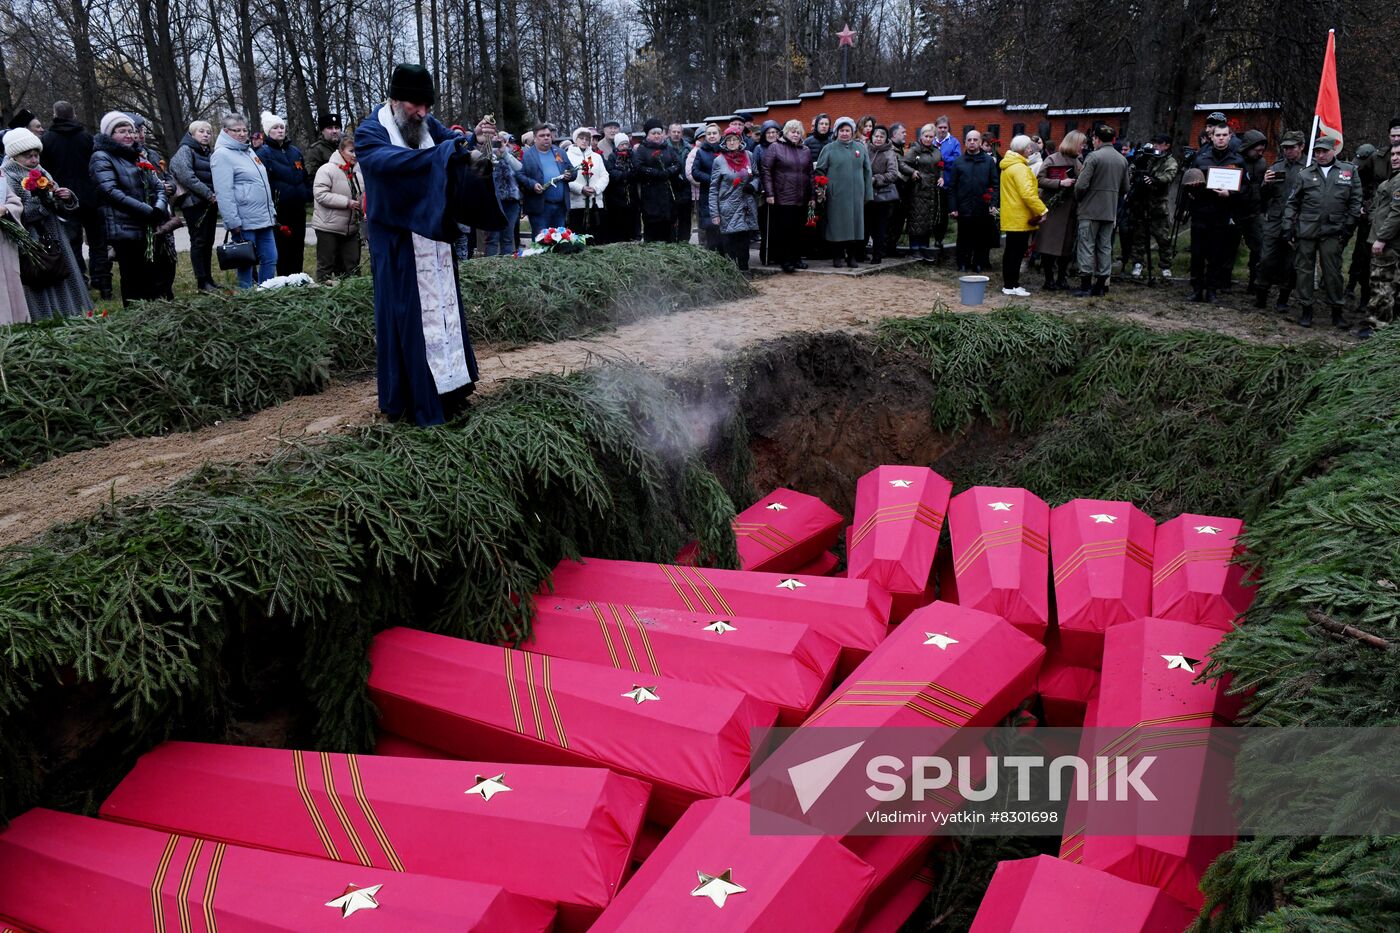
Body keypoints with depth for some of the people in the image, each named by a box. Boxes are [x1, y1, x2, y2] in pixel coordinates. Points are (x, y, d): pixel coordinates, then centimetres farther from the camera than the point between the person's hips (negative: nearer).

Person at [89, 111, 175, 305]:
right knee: (135, 283, -3)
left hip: (151, 230, 7)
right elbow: (112, 192, -16)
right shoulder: (102, 158, -3)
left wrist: (159, 208, -8)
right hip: (126, 230, -7)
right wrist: (148, 211, -20)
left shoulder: (137, 157, 21)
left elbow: (158, 187, 14)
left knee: (156, 279, 6)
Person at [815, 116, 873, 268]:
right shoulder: (829, 149, 3)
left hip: (856, 195, 3)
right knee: (837, 226, 0)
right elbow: (820, 170, 3)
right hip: (836, 195, -2)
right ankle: (838, 257, 9)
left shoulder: (860, 148, 10)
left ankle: (852, 256, 13)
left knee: (855, 224, 5)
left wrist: (868, 193, 7)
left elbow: (867, 172, 12)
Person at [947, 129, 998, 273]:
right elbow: (952, 187, 5)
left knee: (982, 239, 4)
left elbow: (995, 184, 3)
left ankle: (979, 264, 14)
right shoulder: (959, 162, 7)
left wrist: (993, 203, -9)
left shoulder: (988, 161, 6)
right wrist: (953, 207, -2)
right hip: (964, 209, 0)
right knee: (964, 239, 6)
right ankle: (963, 264, 16)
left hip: (983, 209, 0)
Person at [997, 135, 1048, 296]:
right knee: (1016, 251, -6)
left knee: (1011, 251, 13)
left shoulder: (1008, 165, 15)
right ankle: (1012, 285, -3)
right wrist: (1042, 210, -20)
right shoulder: (1020, 168, -17)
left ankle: (1008, 284, 19)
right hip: (1020, 218, -10)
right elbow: (1027, 193, -26)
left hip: (1011, 217, 10)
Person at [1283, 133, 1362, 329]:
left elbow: (1355, 201, 7)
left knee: (1332, 271, 1)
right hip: (1305, 230, 1)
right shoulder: (1305, 174, 8)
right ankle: (1306, 309, 14)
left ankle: (1337, 310, 11)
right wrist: (1288, 225, 0)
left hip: (1332, 232, -1)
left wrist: (1349, 225, 0)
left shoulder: (1349, 171, 7)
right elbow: (1292, 203, 9)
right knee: (1304, 269, 4)